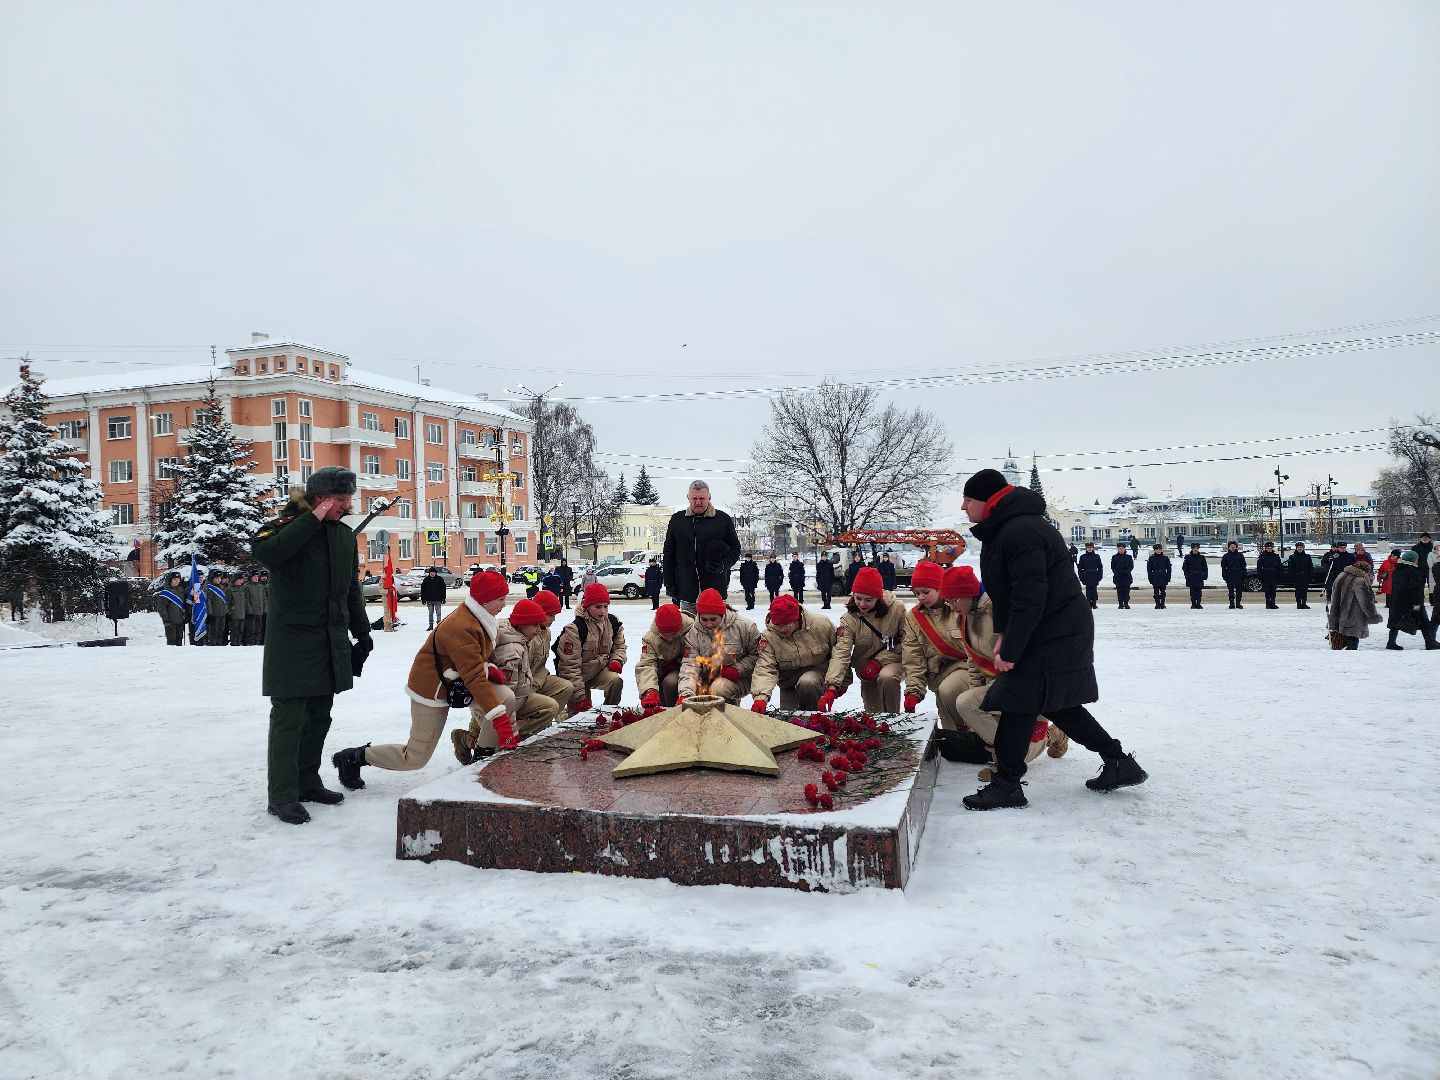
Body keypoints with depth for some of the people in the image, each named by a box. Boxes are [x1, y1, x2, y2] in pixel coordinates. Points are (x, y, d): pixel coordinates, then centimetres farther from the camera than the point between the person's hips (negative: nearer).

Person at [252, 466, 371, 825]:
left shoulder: (344, 534, 11)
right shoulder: (288, 524, -9)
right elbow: (263, 552, -32)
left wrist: (362, 633, 18)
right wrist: (313, 519, -26)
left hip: (332, 641, 7)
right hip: (292, 641, -7)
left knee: (318, 717, 13)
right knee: (289, 719, -3)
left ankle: (308, 782, 25)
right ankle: (283, 796, 5)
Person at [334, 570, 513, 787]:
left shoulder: (482, 618, -3)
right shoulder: (460, 628, -31)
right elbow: (474, 677, -35)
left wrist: (489, 669, -8)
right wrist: (500, 720, -36)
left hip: (456, 682, 8)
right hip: (433, 690, -8)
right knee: (416, 758, 0)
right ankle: (355, 757, 18)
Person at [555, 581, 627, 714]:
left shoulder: (613, 623, -3)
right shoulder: (575, 629, -22)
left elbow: (619, 645, 15)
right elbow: (570, 665, -22)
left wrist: (617, 660, -11)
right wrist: (580, 697, -24)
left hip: (601, 670, 4)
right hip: (577, 676, -4)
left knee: (616, 681, -26)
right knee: (583, 712, -10)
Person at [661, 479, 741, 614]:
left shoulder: (723, 519, 4)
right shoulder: (677, 520, 9)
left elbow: (735, 549, 9)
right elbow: (668, 555, 12)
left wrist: (724, 564, -12)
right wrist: (669, 584, 6)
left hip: (715, 589, -1)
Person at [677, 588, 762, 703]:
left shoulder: (744, 627, -14)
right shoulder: (693, 633, -8)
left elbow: (757, 654, -3)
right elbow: (689, 665, -16)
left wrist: (738, 669, -17)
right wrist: (685, 694, -31)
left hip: (739, 679, -4)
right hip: (708, 678, 4)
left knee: (718, 689, -32)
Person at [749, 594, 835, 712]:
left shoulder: (821, 625, -20)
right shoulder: (768, 636, -18)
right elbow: (764, 669, -27)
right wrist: (760, 697, -44)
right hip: (789, 679, 3)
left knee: (807, 683, -34)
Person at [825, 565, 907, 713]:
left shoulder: (897, 609, -15)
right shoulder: (849, 619, -14)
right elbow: (841, 652, -23)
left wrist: (879, 661, -20)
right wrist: (832, 685, -37)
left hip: (892, 661, -2)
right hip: (866, 668, 3)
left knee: (887, 677, -35)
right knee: (874, 713, 9)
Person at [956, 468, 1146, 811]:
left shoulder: (1020, 532, -24)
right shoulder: (1002, 529, 11)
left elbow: (1030, 597, -28)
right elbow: (1001, 588, 16)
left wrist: (1010, 650, -23)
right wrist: (1002, 633, 7)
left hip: (1053, 638, -11)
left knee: (1018, 705, -6)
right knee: (1057, 703, 18)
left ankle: (1006, 785, 4)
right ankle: (1119, 763, 27)